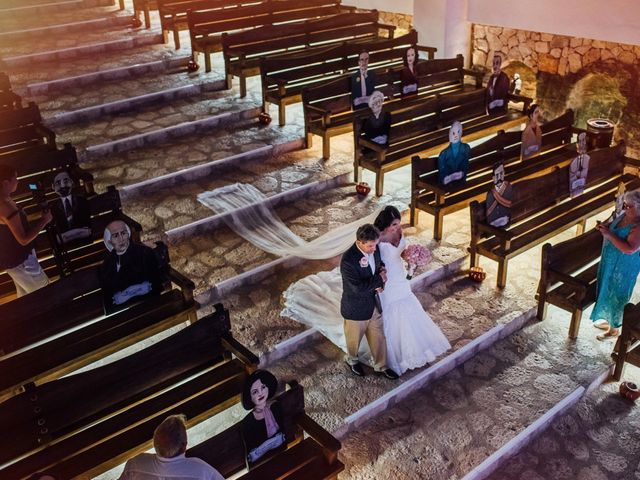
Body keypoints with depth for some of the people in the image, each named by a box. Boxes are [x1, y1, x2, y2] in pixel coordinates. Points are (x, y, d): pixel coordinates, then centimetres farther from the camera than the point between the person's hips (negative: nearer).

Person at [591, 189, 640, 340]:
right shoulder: (624, 215, -2)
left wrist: (609, 235, -33)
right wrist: (604, 226, -5)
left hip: (623, 267, -9)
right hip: (610, 262, 9)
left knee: (616, 296, 7)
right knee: (607, 292, 23)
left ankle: (614, 329, 26)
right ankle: (608, 320, 44)